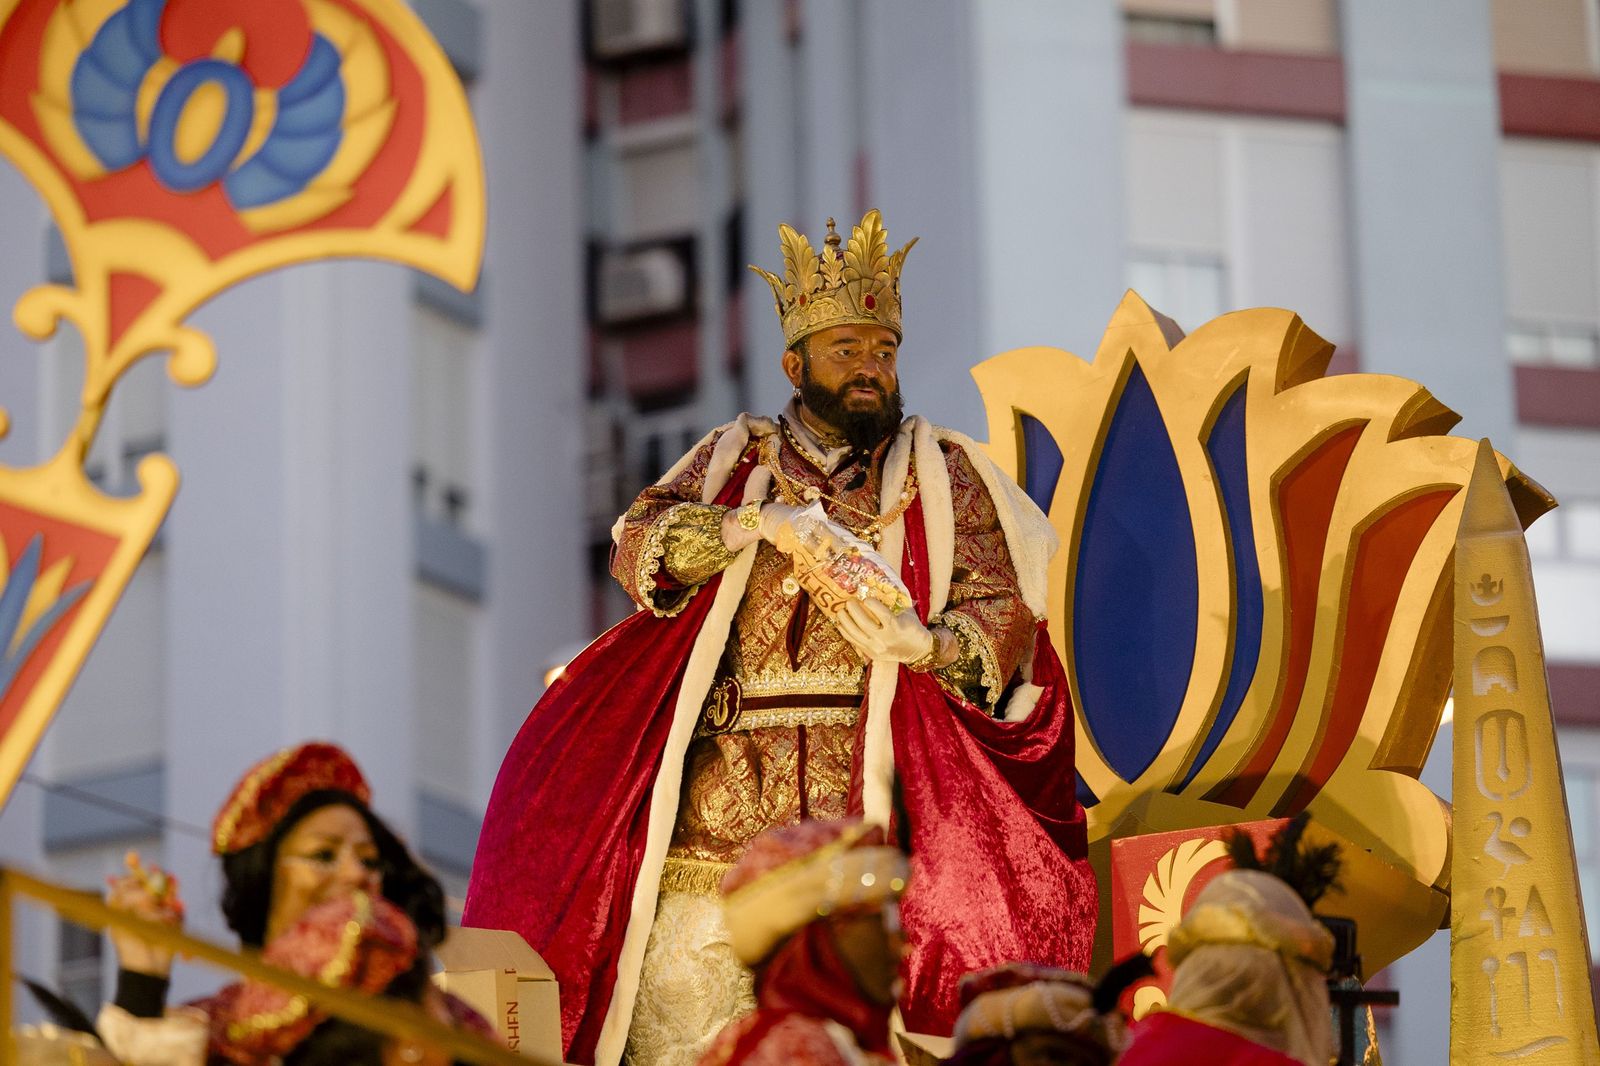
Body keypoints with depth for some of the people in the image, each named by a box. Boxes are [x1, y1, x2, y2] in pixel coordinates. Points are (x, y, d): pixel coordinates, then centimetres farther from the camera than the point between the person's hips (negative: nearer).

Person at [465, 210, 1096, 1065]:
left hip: (870, 781, -1)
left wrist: (930, 648, -18)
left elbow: (1005, 609, 4)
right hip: (724, 782, 1)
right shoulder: (737, 459, 16)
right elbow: (639, 547, 3)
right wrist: (756, 524, -12)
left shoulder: (943, 474, 13)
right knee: (683, 981, -9)